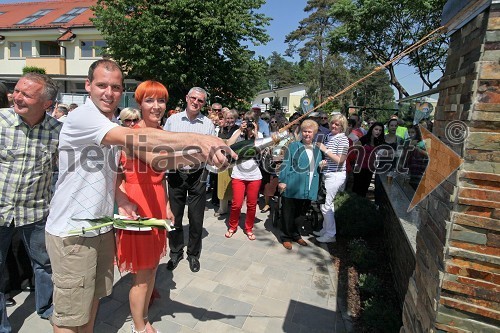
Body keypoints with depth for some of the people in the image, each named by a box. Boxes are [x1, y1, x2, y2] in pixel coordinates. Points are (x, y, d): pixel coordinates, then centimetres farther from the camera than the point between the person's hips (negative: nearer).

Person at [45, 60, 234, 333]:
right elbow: (135, 139, -35)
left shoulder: (113, 126, 10)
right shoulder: (81, 117, -18)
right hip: (72, 231, -8)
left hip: (101, 226, 8)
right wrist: (198, 139, -41)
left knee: (94, 296, 20)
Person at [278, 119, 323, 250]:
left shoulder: (317, 149, 14)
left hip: (309, 190, 4)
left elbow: (317, 168, 25)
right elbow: (285, 164, -5)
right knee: (288, 214, 6)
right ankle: (286, 237, 22)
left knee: (300, 214, 16)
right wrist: (282, 181, -11)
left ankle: (295, 235, 34)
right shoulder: (294, 146, -1)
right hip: (292, 188, -4)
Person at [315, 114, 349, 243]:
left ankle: (330, 234, 10)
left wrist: (325, 150, -19)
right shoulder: (330, 136, 12)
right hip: (328, 174, 8)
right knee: (328, 203, 17)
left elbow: (340, 160, -18)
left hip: (335, 175, -8)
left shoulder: (342, 139, -13)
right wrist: (320, 147, 2)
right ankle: (325, 230, 29)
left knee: (326, 205, -4)